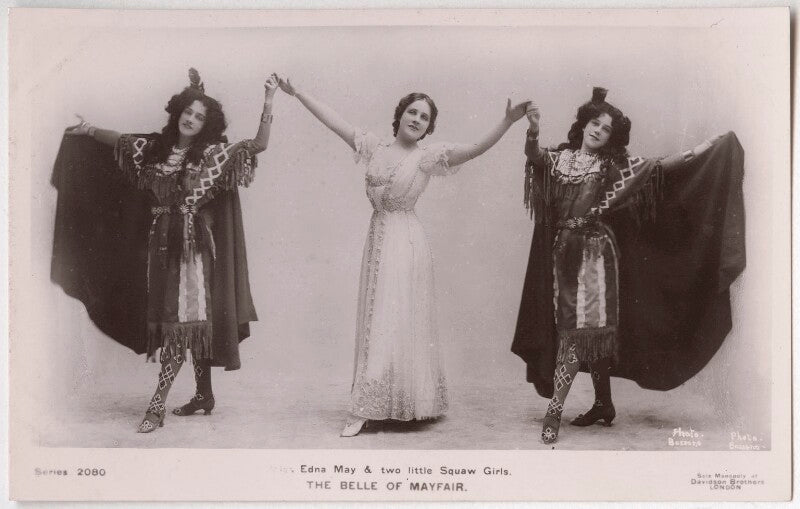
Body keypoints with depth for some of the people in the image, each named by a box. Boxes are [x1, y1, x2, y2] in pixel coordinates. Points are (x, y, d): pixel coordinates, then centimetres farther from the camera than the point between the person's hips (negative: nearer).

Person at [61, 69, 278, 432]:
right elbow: (122, 141, 23)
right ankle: (204, 395, 20)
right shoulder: (157, 147, 9)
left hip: (194, 247, -4)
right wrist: (90, 130, 11)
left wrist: (268, 105, -20)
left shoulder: (213, 154, -4)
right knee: (189, 322, 10)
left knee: (183, 322, -5)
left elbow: (257, 146, -11)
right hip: (164, 246, 4)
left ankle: (157, 404, -3)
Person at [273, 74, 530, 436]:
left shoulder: (429, 155, -4)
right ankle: (366, 410, 17)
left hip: (406, 243, -4)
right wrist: (297, 93, 6)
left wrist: (508, 121, -27)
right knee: (375, 323, 9)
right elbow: (334, 121, 8)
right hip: (378, 238, 4)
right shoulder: (374, 147, 7)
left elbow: (477, 148, -15)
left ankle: (364, 407, 4)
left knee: (397, 323, -1)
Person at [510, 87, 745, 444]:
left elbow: (655, 167, -1)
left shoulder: (613, 165, 7)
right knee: (588, 327, 6)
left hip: (595, 249, -2)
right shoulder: (560, 157, 10)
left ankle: (555, 408, -9)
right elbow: (534, 156, -9)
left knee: (583, 325, -9)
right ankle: (603, 404, 16)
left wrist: (696, 152, -12)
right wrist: (533, 132, -30)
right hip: (564, 249, 2)